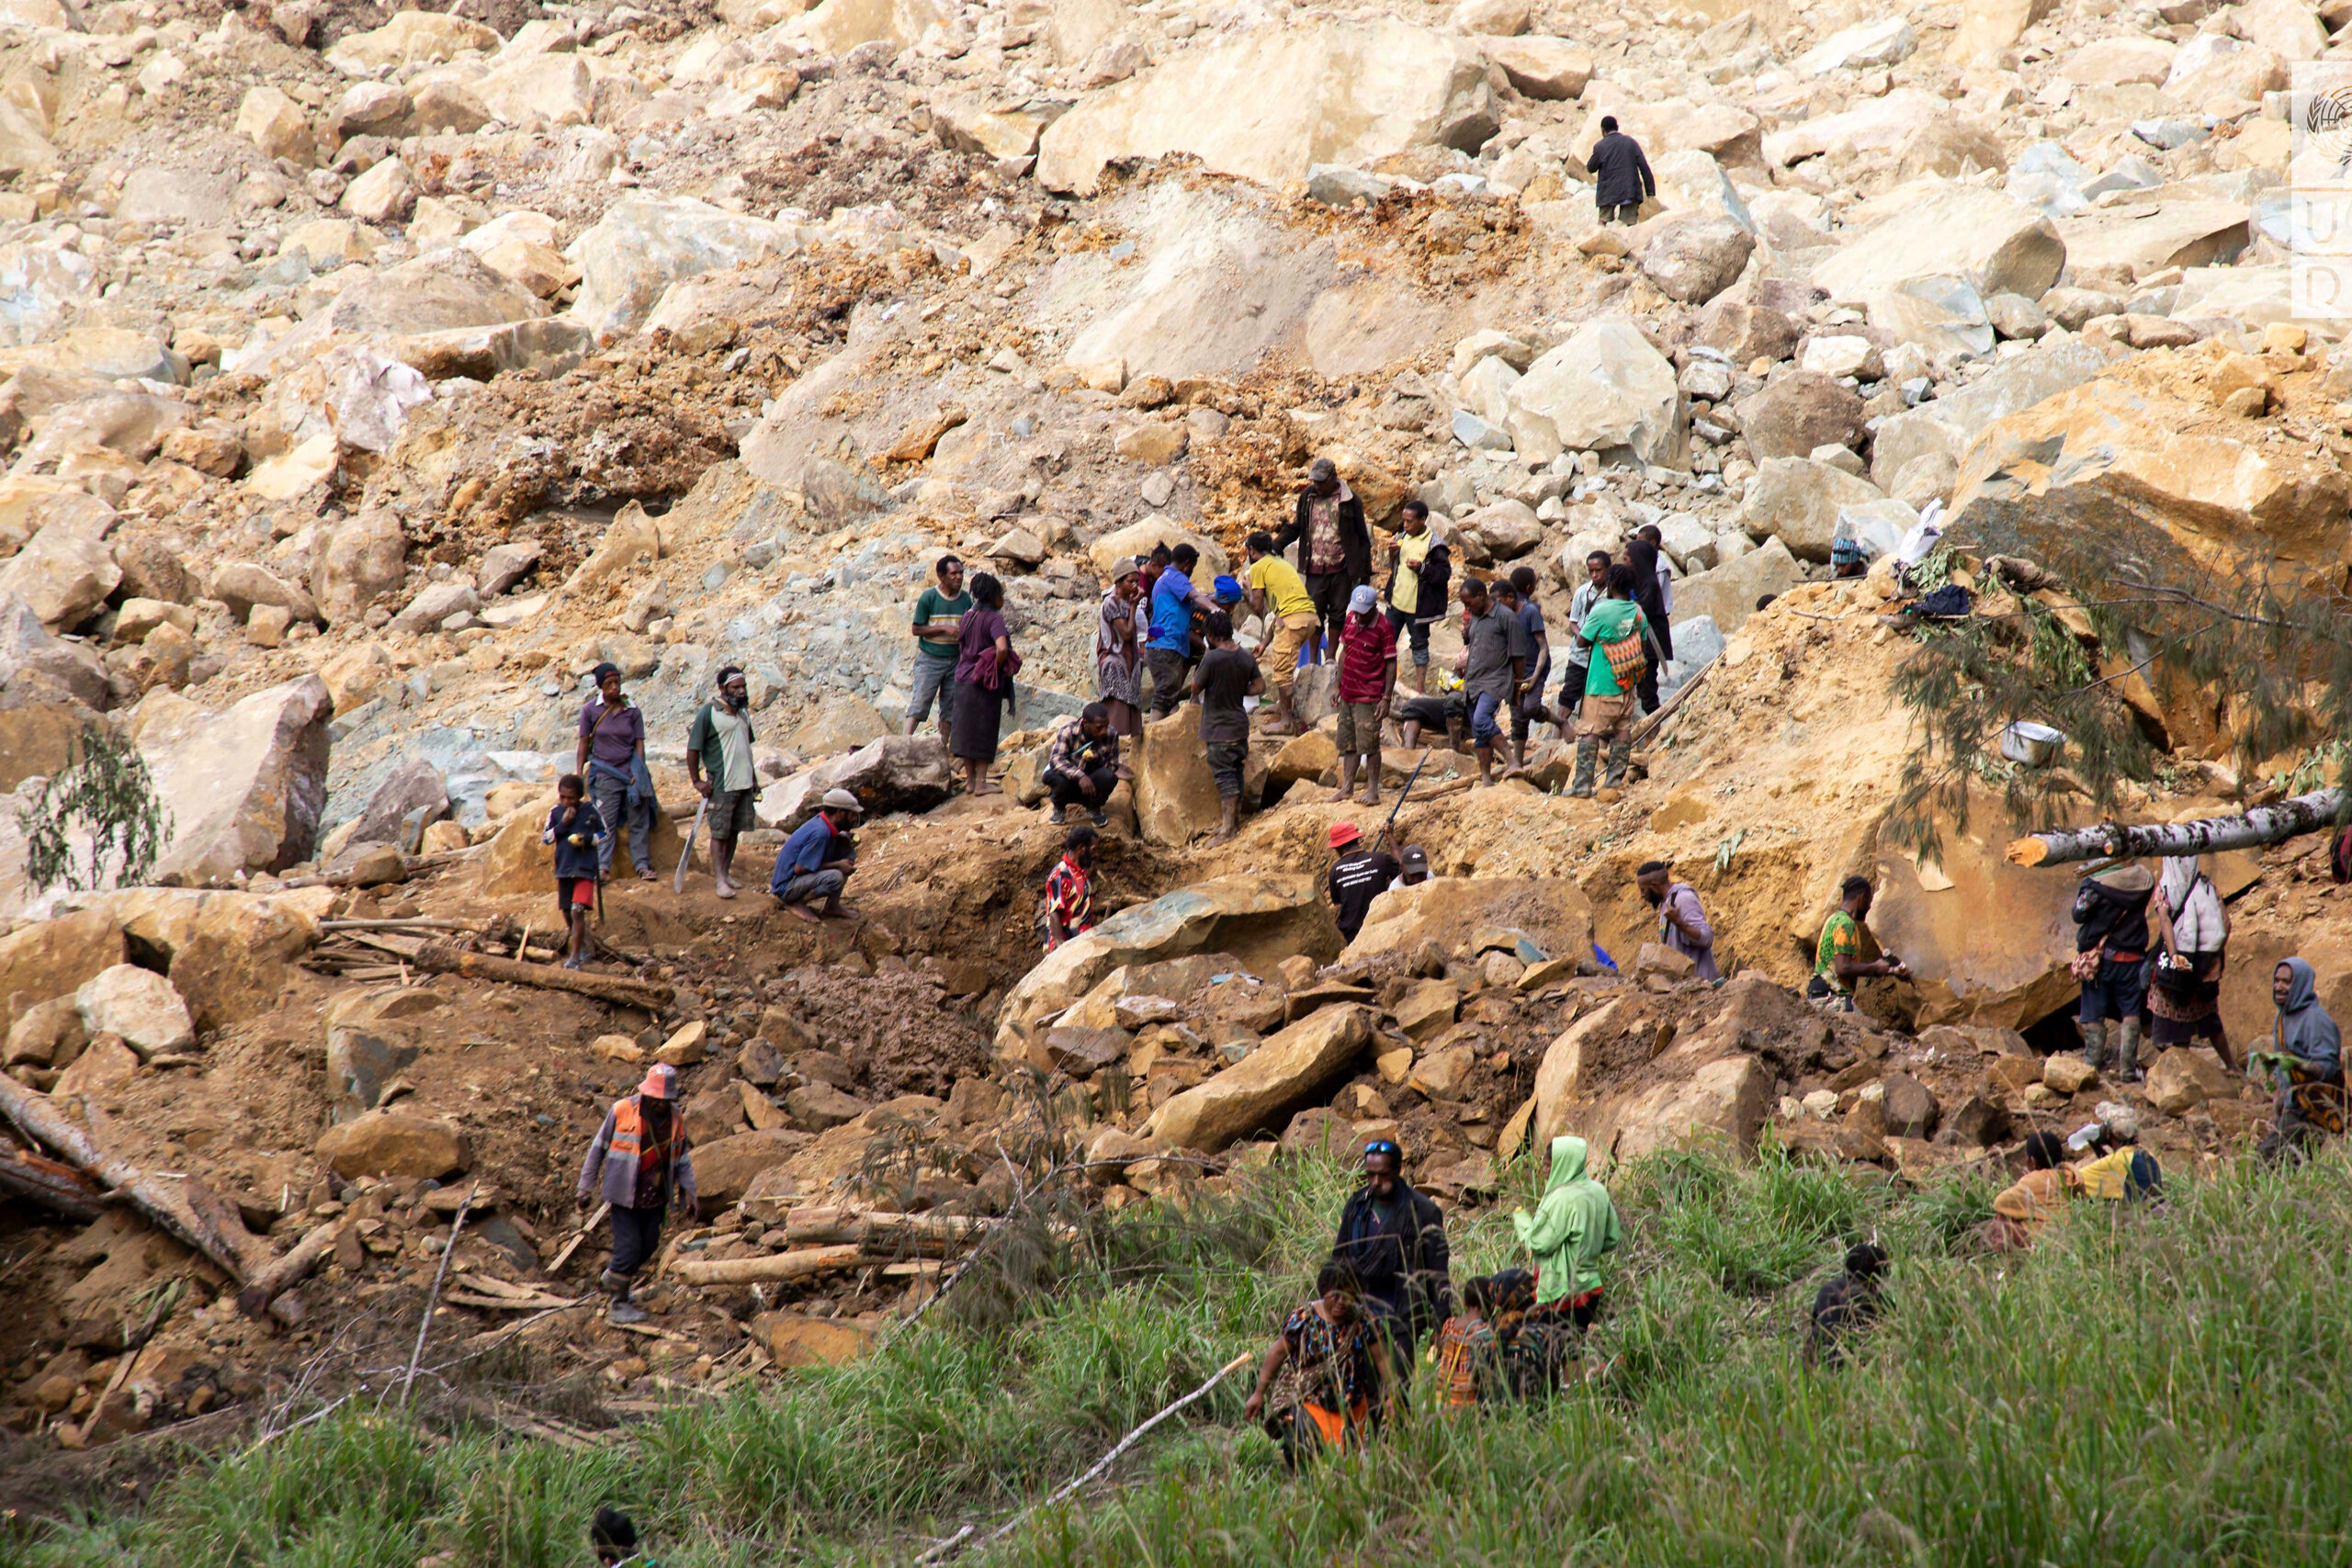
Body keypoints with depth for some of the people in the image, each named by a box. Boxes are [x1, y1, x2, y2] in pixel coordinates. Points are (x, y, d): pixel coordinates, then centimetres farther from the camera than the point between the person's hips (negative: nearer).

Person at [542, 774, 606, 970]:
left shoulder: (590, 811, -4)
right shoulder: (555, 812, 2)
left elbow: (605, 834, 5)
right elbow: (545, 838, 3)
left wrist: (587, 838, -13)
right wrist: (562, 825, -12)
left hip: (585, 868, -4)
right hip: (564, 869, 4)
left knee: (577, 911, -16)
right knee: (568, 914, 11)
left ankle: (575, 957, -15)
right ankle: (583, 948, 33)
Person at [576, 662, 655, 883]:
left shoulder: (632, 710, 3)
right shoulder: (590, 711, 1)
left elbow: (639, 743, 4)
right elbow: (584, 744, 6)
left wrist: (639, 772, -5)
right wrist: (579, 774, 2)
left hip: (631, 771, 1)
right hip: (605, 772, -1)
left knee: (639, 821, 0)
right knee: (605, 822, -6)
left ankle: (642, 865, 5)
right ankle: (602, 868, -8)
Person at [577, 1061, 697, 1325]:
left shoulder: (675, 1120, 3)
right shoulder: (622, 1112, -10)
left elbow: (682, 1160, 13)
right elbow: (598, 1149, -1)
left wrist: (689, 1193, 3)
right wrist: (585, 1187, 0)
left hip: (655, 1197, 5)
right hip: (625, 1194, -5)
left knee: (648, 1246, 10)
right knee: (629, 1246, -9)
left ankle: (612, 1278, 35)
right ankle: (618, 1303, 4)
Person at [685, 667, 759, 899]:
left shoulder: (743, 712, 11)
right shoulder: (708, 713, -10)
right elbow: (693, 749, -8)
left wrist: (753, 776, 21)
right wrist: (697, 781, -10)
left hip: (744, 783, 6)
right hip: (721, 784, -6)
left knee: (734, 831, 10)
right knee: (719, 832, -4)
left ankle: (726, 872, 19)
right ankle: (720, 880, -5)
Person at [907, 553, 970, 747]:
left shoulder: (966, 599, 4)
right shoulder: (928, 597, -8)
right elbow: (917, 629, -8)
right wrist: (944, 629, -17)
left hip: (955, 660, 4)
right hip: (930, 658, -4)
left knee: (950, 709, 6)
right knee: (920, 702, -11)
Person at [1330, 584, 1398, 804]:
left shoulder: (1384, 628, -14)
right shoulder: (1350, 620, 7)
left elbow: (1391, 664, -12)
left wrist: (1386, 699, -15)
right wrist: (1339, 687, 16)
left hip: (1369, 697, -7)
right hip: (1349, 693, 7)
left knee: (1369, 745, -4)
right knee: (1348, 743, 12)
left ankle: (1373, 791, 3)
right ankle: (1347, 787, 20)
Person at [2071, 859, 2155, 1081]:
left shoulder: (2096, 881, -14)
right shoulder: (2144, 881, -7)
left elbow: (2079, 914, -7)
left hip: (2099, 958, -2)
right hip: (2131, 959, 2)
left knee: (2094, 1017, 7)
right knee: (2131, 1014, 10)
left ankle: (2093, 1065, 6)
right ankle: (2127, 1068, 6)